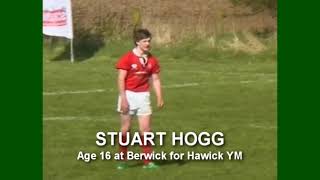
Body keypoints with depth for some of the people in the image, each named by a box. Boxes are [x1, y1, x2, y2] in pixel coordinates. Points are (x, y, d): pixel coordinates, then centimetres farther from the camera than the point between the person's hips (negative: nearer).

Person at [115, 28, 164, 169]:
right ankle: (123, 160, 15)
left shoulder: (152, 60, 4)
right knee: (126, 128, 5)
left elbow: (155, 80, 8)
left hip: (143, 96, 3)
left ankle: (147, 161, 5)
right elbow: (121, 79, -11)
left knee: (146, 129, -1)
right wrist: (123, 99, -16)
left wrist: (159, 98, -2)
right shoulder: (127, 58, -9)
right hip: (128, 95, -3)